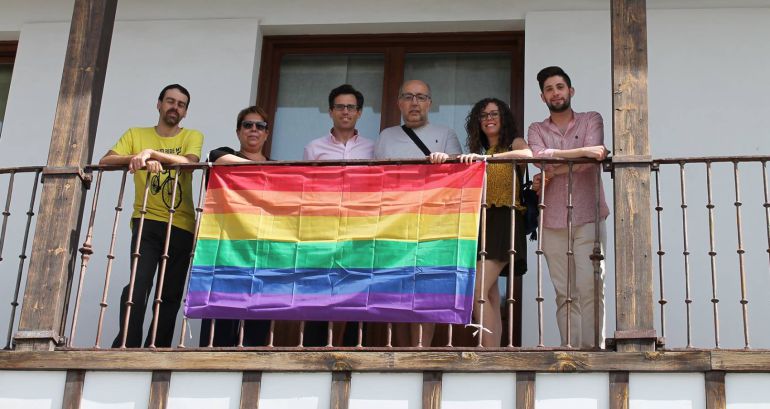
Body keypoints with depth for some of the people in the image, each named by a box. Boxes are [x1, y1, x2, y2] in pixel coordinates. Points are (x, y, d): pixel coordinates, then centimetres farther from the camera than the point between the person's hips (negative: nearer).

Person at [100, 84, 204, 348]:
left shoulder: (192, 136, 9)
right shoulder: (136, 135, 12)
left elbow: (190, 161, -14)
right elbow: (105, 161, -1)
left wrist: (151, 152, -27)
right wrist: (137, 158, -19)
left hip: (181, 226, 1)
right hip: (147, 221, -1)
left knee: (171, 294, 3)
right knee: (139, 284, -19)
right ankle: (126, 347, -18)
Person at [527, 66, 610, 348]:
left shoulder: (591, 120, 9)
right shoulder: (536, 130, 13)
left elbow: (591, 161, -8)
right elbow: (541, 157, -9)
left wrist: (552, 172, -9)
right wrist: (583, 151, -16)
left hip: (588, 218, -2)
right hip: (553, 222, 2)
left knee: (590, 288, -11)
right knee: (565, 294, 0)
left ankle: (592, 348, -11)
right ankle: (570, 350, 1)